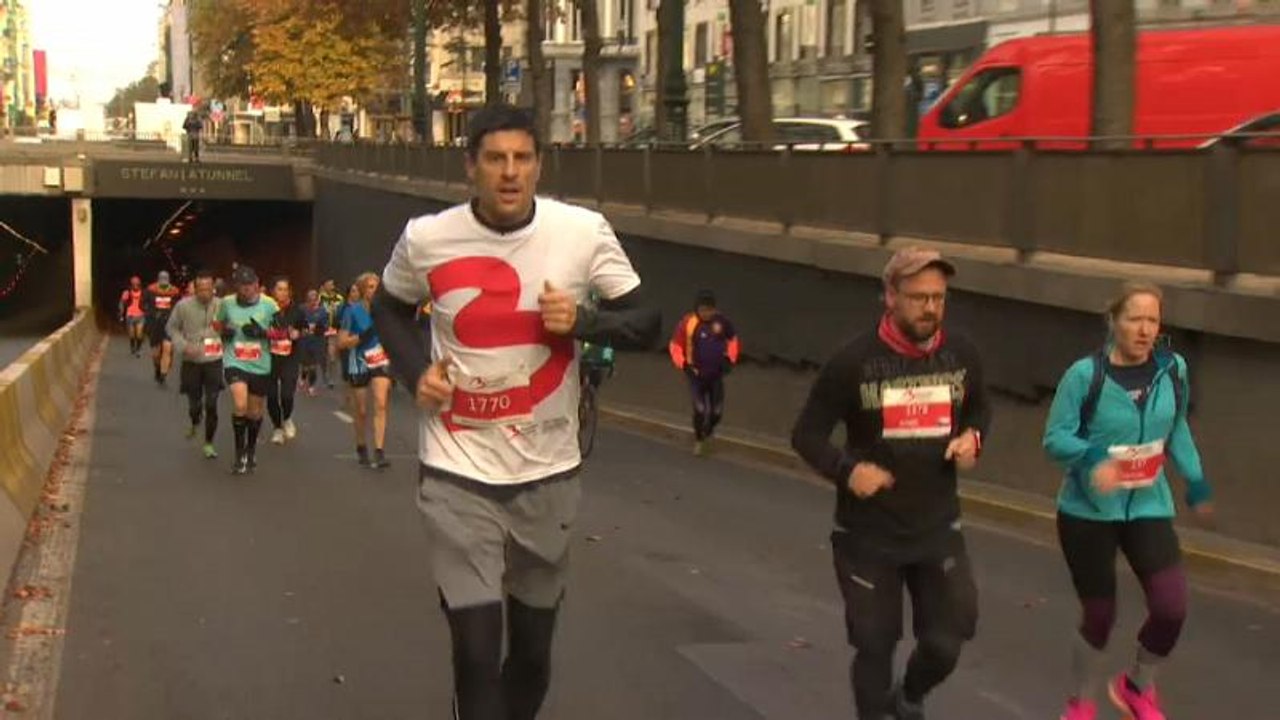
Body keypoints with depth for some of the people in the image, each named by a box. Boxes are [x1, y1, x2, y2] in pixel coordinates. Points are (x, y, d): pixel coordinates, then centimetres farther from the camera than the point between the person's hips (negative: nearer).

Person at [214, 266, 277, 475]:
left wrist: (262, 332, -18)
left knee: (255, 412, 14)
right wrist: (224, 333, -7)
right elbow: (219, 326, 15)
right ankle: (240, 453, -7)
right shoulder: (227, 303, -2)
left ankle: (252, 448, 40)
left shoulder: (268, 305, -6)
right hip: (235, 362, -1)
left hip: (260, 366, 1)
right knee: (240, 405, -21)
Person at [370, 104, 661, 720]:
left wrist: (583, 320, -19)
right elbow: (389, 309, 14)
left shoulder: (584, 233, -8)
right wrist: (415, 371, -4)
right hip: (458, 473, -2)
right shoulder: (426, 239, -7)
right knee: (476, 651, -9)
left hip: (548, 471, 2)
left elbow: (647, 324, 0)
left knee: (533, 648, 16)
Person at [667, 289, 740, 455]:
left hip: (716, 373, 3)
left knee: (717, 412, 6)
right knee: (700, 410, -10)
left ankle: (709, 430, 40)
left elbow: (733, 340, 10)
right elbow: (675, 346, -7)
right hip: (696, 374, -3)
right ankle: (698, 440, 16)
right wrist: (683, 365, -17)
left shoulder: (721, 321, -8)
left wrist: (730, 360, 1)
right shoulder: (687, 323, -17)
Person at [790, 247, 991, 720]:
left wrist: (973, 437, -5)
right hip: (868, 534, -3)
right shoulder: (854, 361, -15)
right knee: (875, 646, 8)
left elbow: (979, 409, 18)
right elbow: (807, 434, -7)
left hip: (939, 527, 3)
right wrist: (846, 469, -25)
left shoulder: (961, 355, -2)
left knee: (946, 643, 5)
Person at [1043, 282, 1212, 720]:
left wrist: (1196, 481, 15)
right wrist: (1091, 455, -32)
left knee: (1171, 607, -12)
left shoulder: (1173, 370, -2)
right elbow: (1055, 438, -14)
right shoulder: (1085, 374, -16)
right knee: (1099, 616, 7)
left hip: (1148, 506, 3)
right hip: (1088, 511, -3)